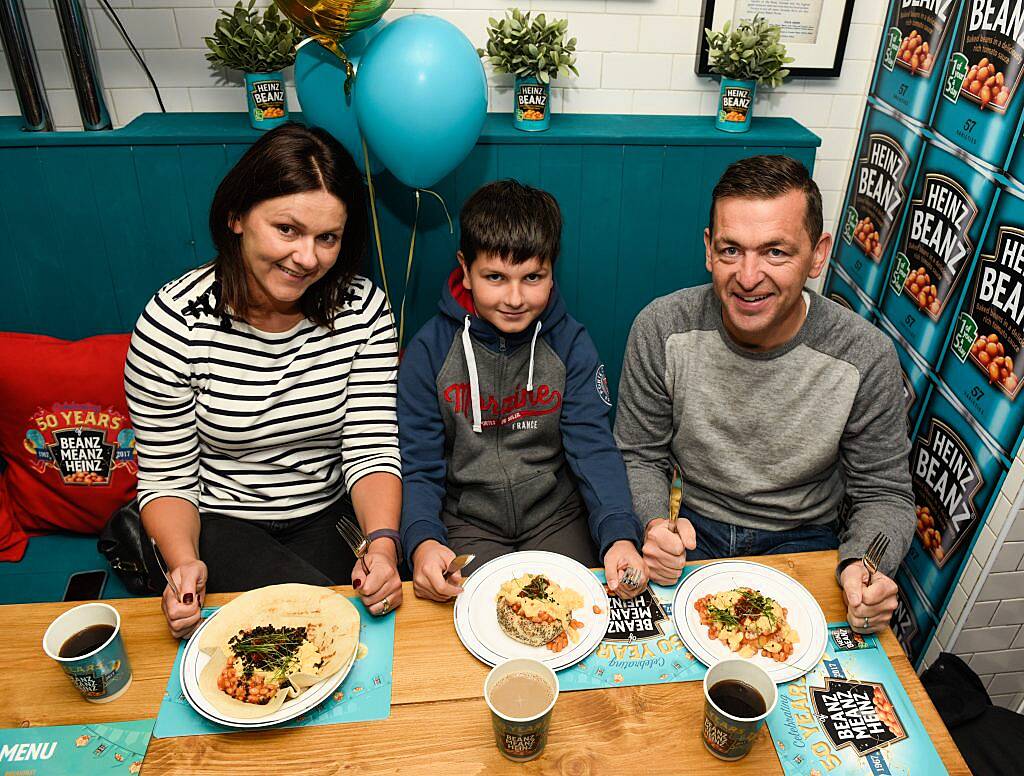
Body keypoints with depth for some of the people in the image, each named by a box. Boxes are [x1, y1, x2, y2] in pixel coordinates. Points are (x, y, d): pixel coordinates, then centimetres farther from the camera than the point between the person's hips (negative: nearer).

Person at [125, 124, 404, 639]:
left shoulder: (363, 308, -10)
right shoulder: (175, 321, -16)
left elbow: (371, 449, -11)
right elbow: (167, 477, -9)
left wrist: (382, 542, -28)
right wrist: (183, 563, -27)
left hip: (331, 518, 3)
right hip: (221, 523, -3)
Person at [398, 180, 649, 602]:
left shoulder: (571, 343, -6)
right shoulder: (428, 351, -9)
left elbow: (593, 447, -10)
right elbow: (419, 464, -7)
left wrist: (620, 534, -27)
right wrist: (422, 541, -26)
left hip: (557, 516, 1)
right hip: (468, 523, -1)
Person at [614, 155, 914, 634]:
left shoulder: (866, 357, -16)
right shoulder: (661, 329, -16)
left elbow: (885, 495, -5)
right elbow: (640, 457, -5)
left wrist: (863, 567, -26)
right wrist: (654, 525, -26)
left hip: (800, 541, 1)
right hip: (690, 530, -1)